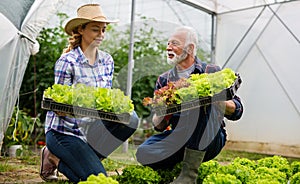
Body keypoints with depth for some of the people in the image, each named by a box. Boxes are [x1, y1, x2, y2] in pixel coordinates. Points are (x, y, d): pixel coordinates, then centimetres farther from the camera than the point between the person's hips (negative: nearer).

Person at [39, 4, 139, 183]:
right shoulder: (67, 61, -15)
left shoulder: (107, 60, 4)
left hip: (90, 130, 6)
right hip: (64, 130, -6)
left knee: (130, 118, -21)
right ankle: (55, 158, 8)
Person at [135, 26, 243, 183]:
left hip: (208, 140, -2)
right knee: (144, 153, -27)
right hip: (177, 138, 2)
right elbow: (159, 126, 9)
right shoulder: (164, 80, 11)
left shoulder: (211, 72, 3)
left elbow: (236, 112, -2)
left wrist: (214, 99, -21)